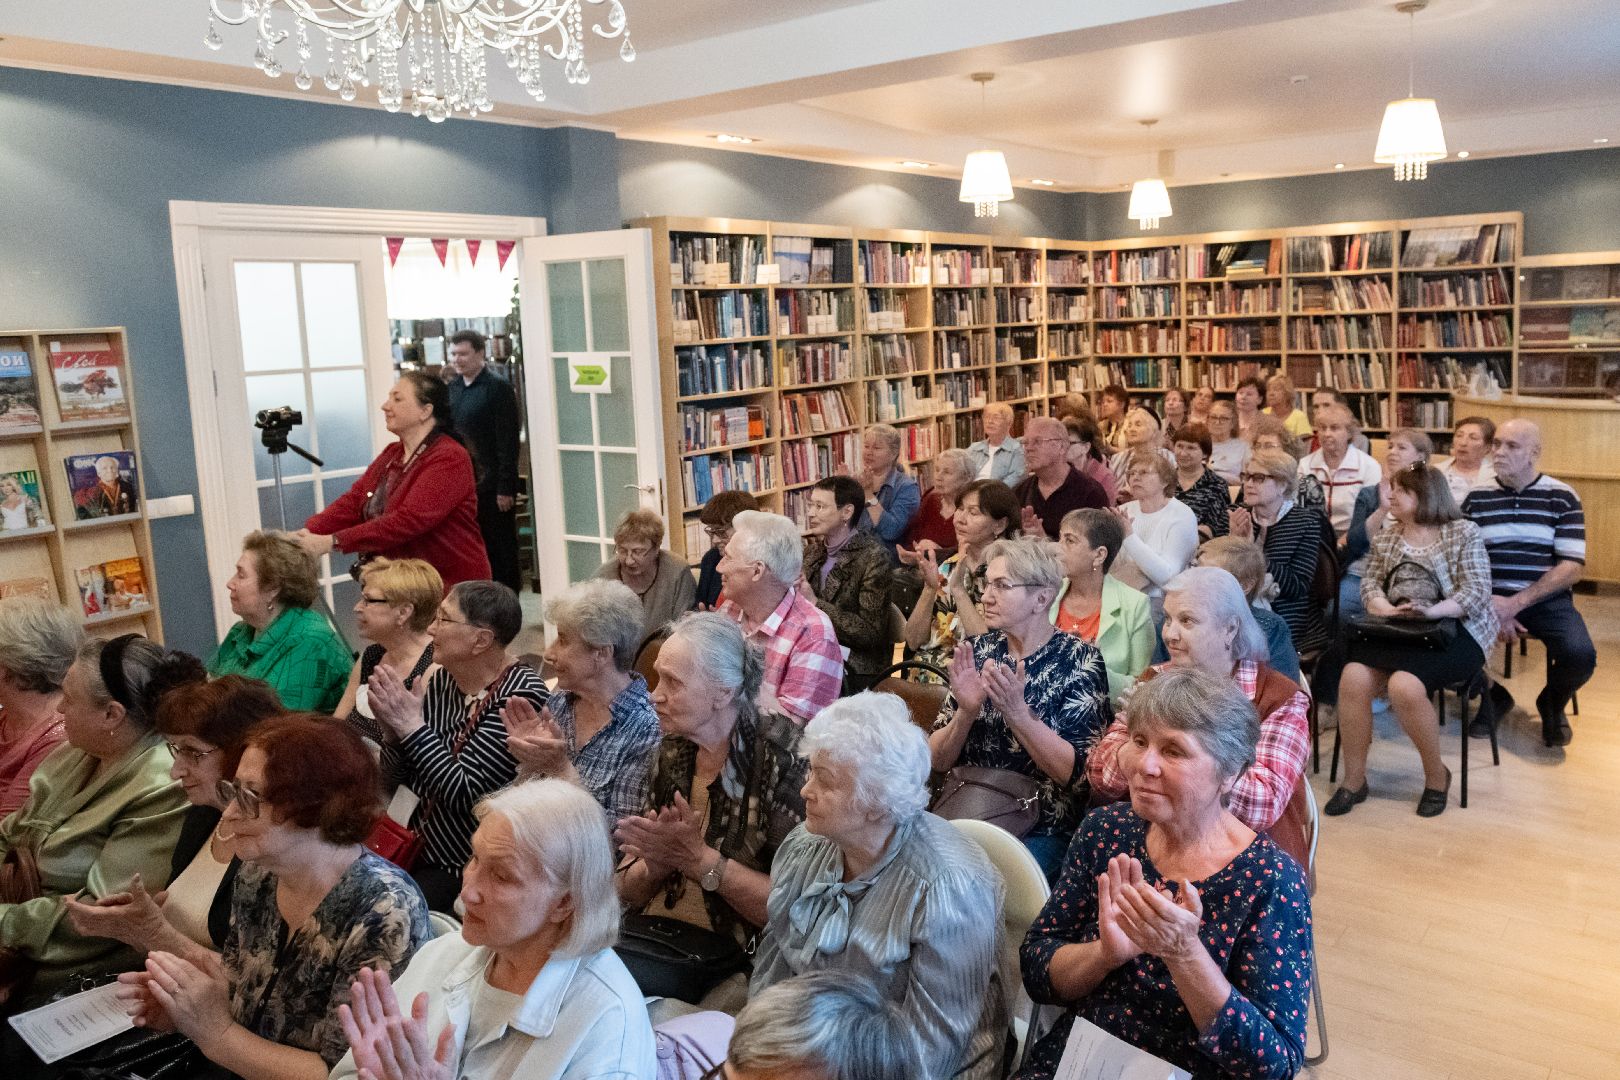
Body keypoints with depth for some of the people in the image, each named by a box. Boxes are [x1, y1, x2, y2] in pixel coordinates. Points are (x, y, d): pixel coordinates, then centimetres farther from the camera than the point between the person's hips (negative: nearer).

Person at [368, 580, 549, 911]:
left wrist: (412, 725, -20)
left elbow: (466, 794, -21)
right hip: (413, 851, 6)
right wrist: (392, 732, -10)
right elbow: (394, 779, 9)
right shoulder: (442, 680, 4)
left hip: (469, 867, -6)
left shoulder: (520, 694, -17)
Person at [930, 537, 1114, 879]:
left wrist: (1016, 711, -24)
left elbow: (1074, 771, -12)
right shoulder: (980, 649, 5)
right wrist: (966, 711, -15)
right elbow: (937, 760, 4)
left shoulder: (1080, 660, -6)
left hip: (1039, 830, -4)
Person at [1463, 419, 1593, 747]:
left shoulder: (1562, 497, 2)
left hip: (1546, 600, -1)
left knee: (1580, 655, -28)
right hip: (1489, 599, 1)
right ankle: (1493, 697, 9)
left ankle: (1552, 704, 12)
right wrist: (1488, 604, -14)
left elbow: (1572, 567, -4)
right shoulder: (1476, 498, 7)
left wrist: (1517, 603, -16)